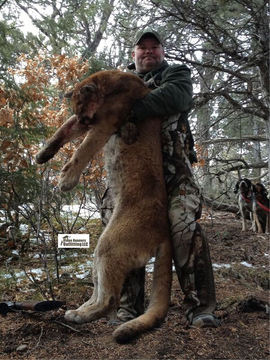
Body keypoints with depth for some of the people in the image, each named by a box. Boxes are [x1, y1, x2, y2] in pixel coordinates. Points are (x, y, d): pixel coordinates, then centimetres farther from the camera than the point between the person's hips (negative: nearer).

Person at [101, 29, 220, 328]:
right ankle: (129, 308, 8)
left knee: (184, 227, -16)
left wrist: (133, 110, -24)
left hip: (171, 166, -3)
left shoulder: (176, 73, 13)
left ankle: (200, 306, -6)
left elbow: (175, 96, -11)